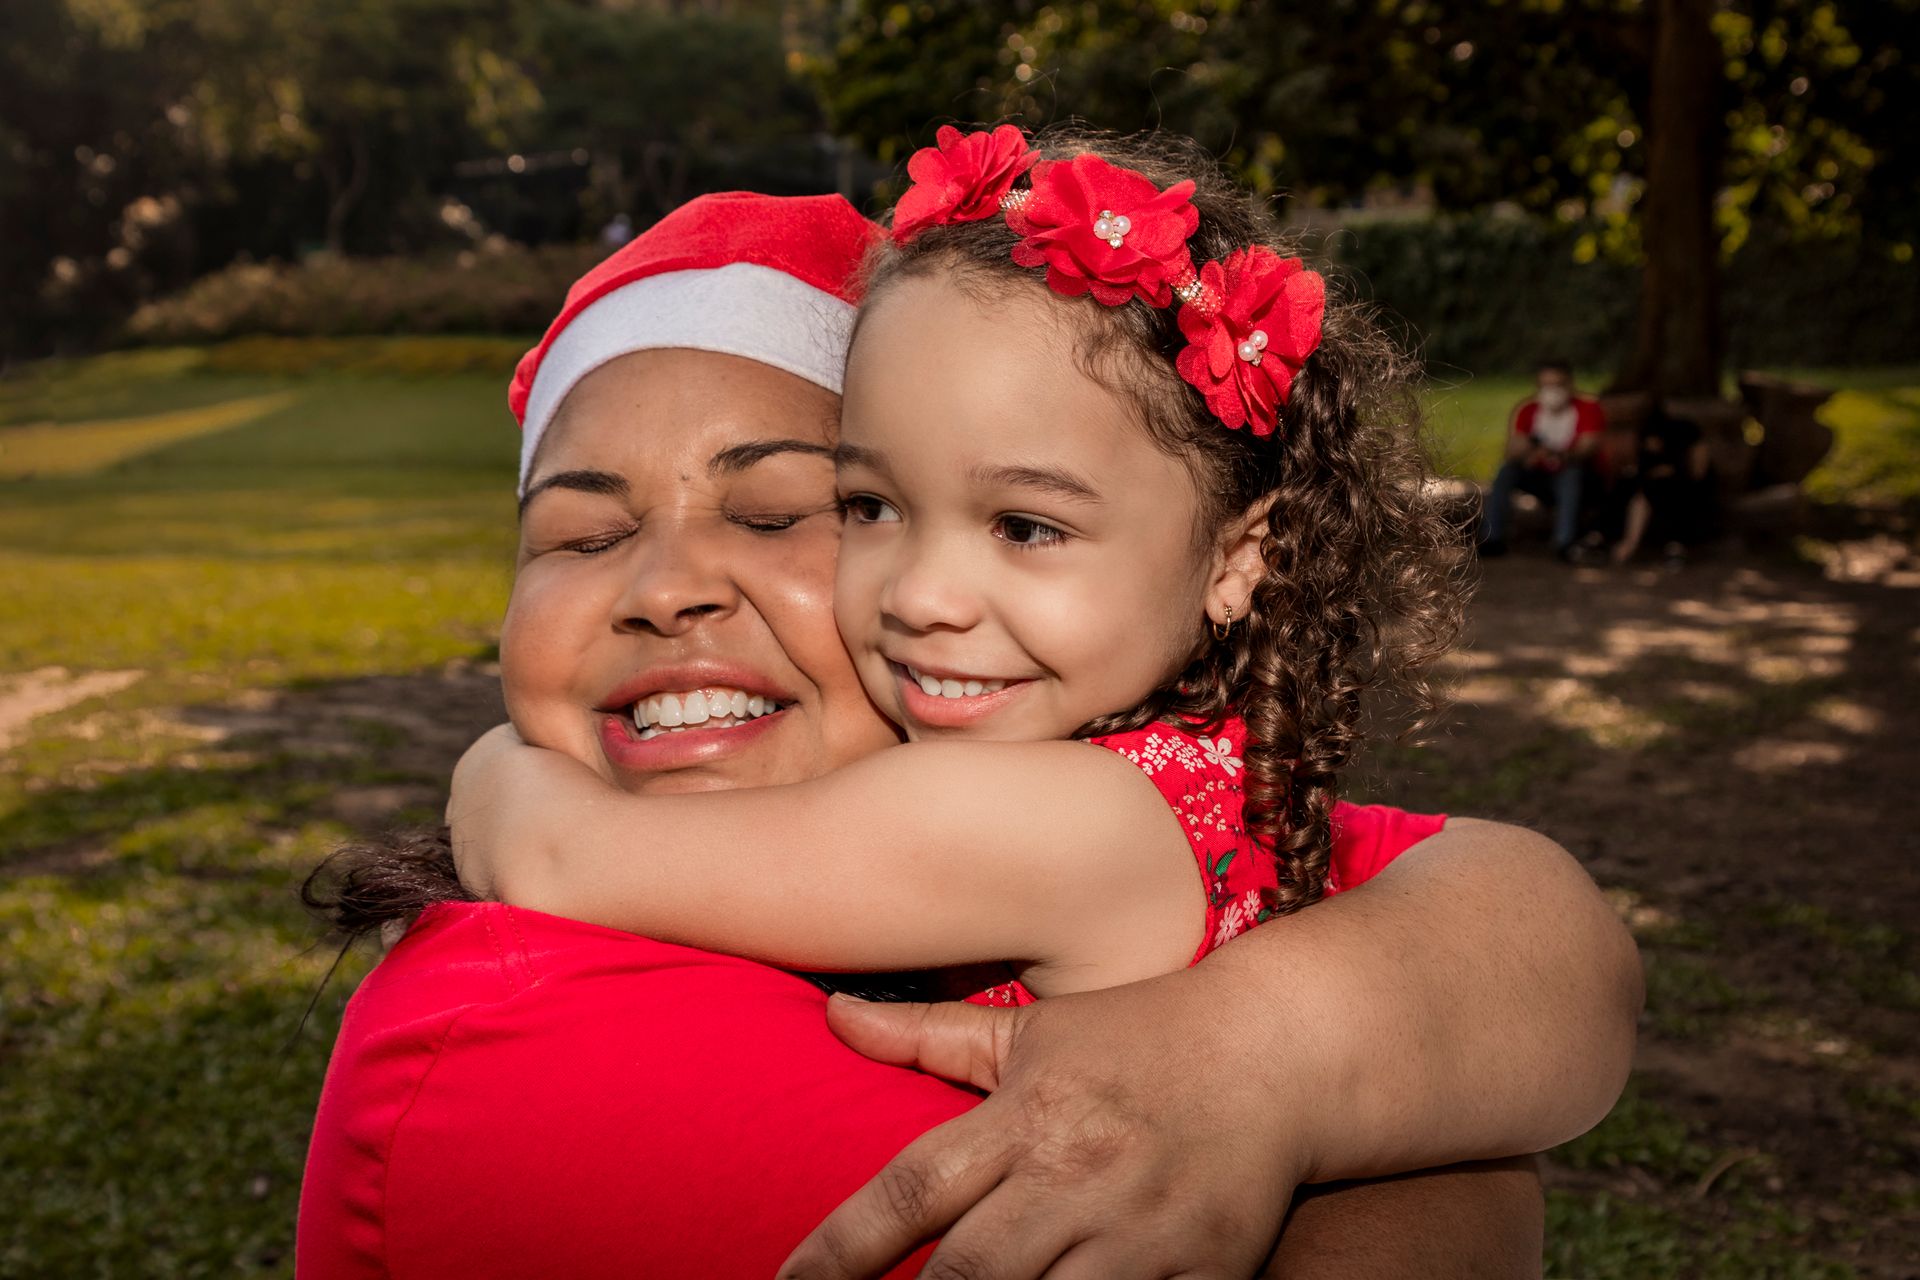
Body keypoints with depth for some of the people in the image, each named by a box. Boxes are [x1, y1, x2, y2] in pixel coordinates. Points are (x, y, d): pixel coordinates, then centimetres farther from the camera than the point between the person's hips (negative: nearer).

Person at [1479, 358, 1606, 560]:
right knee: (1507, 470, -23)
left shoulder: (1589, 408, -12)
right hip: (1539, 476, 3)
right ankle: (1492, 538, -26)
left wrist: (1562, 456, -48)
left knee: (1573, 472, -35)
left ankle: (1565, 542, -42)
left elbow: (1586, 448, -25)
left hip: (1576, 481, -3)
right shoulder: (1526, 409, -4)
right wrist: (1530, 454, -42)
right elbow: (1513, 450, -17)